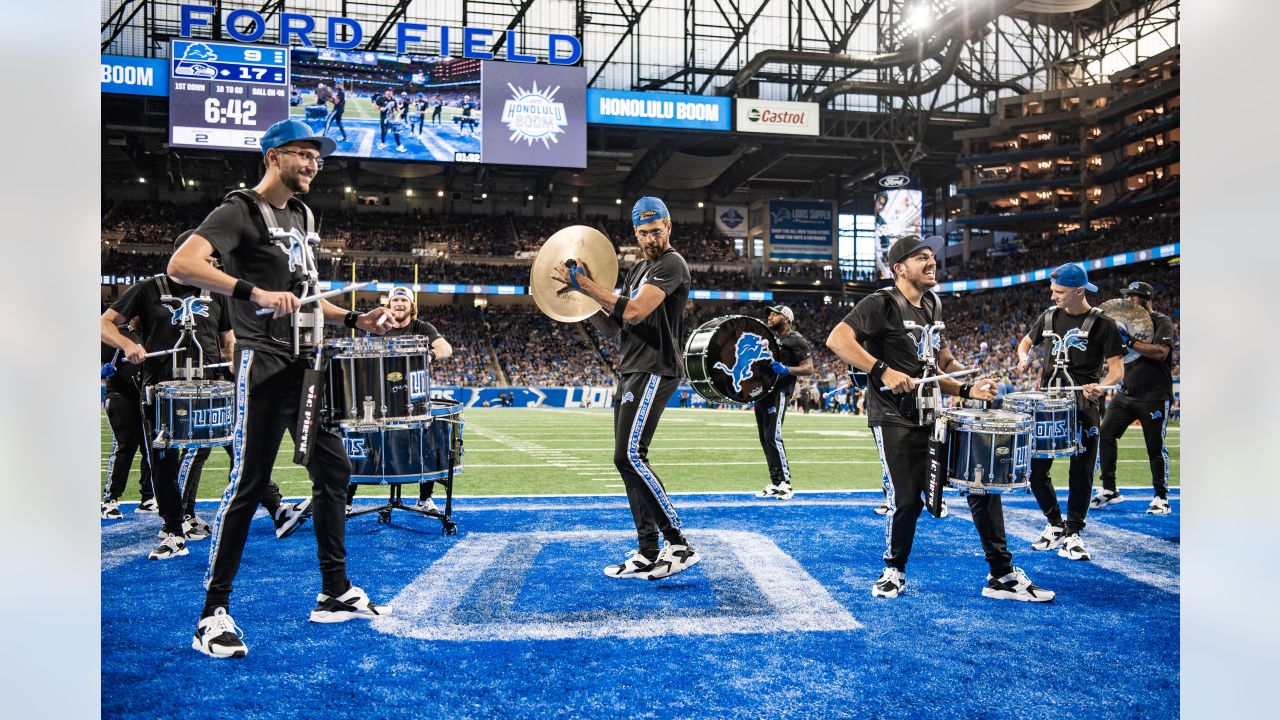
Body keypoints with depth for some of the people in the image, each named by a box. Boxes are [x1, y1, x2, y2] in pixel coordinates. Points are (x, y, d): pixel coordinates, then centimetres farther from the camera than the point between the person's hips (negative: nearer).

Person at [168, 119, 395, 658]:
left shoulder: (303, 218, 19)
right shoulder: (240, 211, -7)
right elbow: (182, 265, -22)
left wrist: (355, 320, 13)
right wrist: (255, 293, -33)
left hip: (308, 365, 9)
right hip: (264, 365, -8)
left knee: (334, 469, 10)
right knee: (248, 483, -6)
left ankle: (335, 593, 22)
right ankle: (214, 613, 5)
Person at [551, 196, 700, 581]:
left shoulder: (671, 264, -7)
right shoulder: (637, 270, 21)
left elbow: (634, 312, -20)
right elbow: (610, 328, 20)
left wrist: (585, 283, -15)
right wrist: (582, 296, 6)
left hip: (654, 371, -9)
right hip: (630, 373, 10)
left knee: (629, 456, -18)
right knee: (629, 462, 7)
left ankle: (679, 545, -13)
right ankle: (648, 554, 12)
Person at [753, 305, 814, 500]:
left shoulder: (795, 340, -4)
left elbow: (809, 368, -9)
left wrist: (786, 370, -23)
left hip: (778, 391, -9)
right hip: (761, 390, 9)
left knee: (773, 436, -15)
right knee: (764, 438, 8)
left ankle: (785, 482, -8)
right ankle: (775, 483, 14)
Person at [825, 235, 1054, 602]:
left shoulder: (933, 307, 17)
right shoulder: (881, 304, -7)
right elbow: (837, 339, -23)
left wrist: (967, 390, 5)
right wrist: (883, 371, -28)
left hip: (934, 417, 7)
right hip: (895, 420, -7)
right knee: (906, 500, -7)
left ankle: (1002, 575, 12)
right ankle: (894, 572, 21)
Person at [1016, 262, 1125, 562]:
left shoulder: (1102, 324, -6)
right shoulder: (1049, 317, 7)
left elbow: (1117, 369, -8)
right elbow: (1026, 341, 24)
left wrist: (1100, 387, -29)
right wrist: (1024, 357, 1)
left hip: (1083, 407, -4)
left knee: (1081, 472, 2)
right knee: (1036, 468, 5)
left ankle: (1072, 533, 15)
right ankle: (1055, 525, 23)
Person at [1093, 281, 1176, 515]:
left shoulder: (1162, 322, -5)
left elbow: (1160, 352, -21)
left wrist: (1130, 342, -23)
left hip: (1154, 397, -6)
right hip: (1125, 393, 6)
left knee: (1156, 447, -1)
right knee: (1105, 434, -5)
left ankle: (1162, 498, 13)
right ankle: (1109, 490, 3)